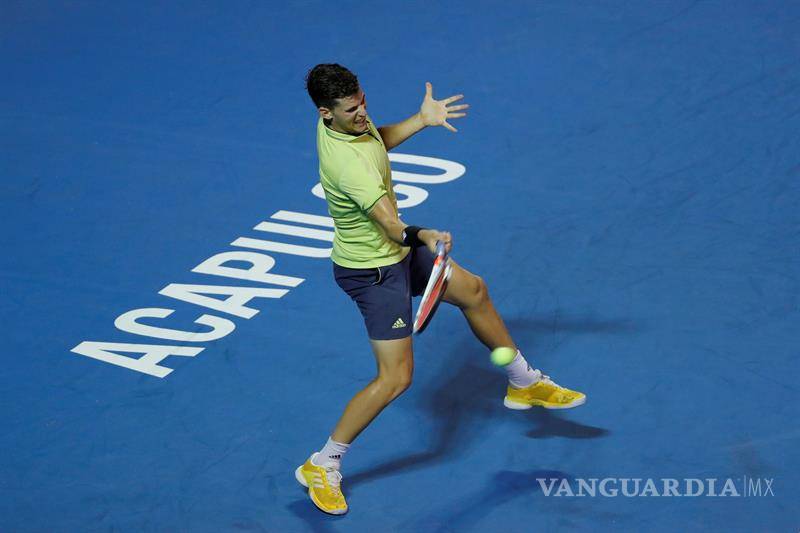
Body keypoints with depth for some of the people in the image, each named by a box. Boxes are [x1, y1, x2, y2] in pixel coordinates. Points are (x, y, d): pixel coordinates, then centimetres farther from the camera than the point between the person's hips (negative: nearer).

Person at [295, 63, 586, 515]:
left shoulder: (351, 119, -8)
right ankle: (322, 467, 5)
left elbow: (378, 140, 17)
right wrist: (422, 236, -64)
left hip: (396, 253, 10)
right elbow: (391, 226, -45)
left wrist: (421, 120, 5)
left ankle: (524, 383, 45)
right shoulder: (348, 164, -37)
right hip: (372, 270, -10)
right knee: (395, 378, -11)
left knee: (473, 292, 22)